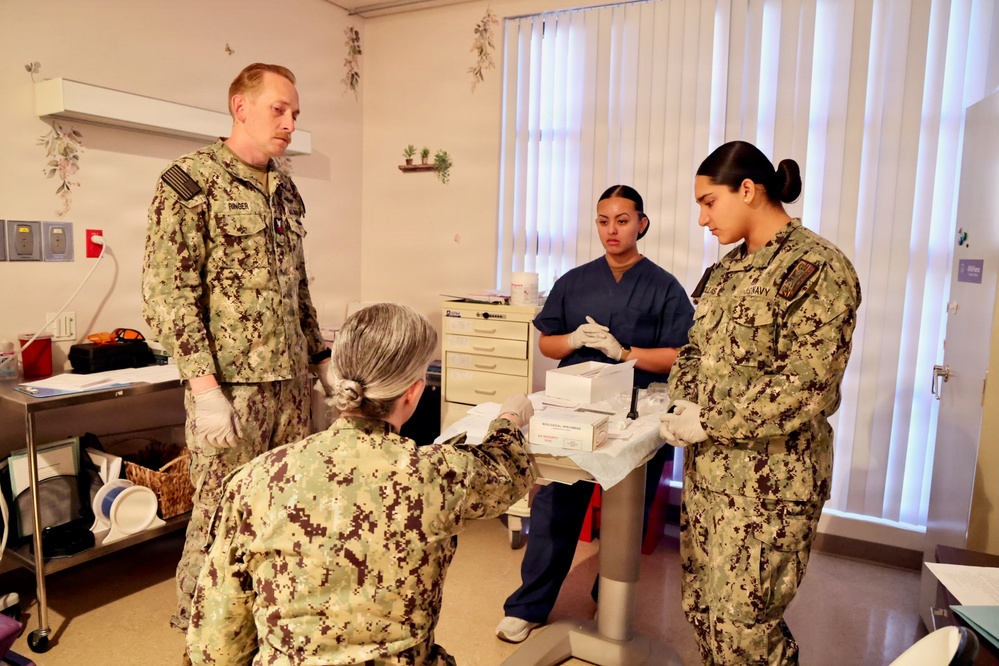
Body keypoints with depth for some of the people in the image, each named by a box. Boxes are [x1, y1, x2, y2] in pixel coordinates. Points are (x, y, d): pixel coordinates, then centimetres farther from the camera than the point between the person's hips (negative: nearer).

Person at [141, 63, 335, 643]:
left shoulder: (287, 191, 14)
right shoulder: (190, 181, -7)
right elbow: (166, 292, -13)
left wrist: (321, 357, 16)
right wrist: (205, 388, -19)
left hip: (291, 382, 7)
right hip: (231, 384, -6)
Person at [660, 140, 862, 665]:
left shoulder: (815, 267, -13)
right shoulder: (728, 268, 11)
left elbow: (807, 386, -19)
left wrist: (709, 421, -17)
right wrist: (682, 400, -1)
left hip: (769, 480, -7)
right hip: (706, 467, 8)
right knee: (701, 606, 17)